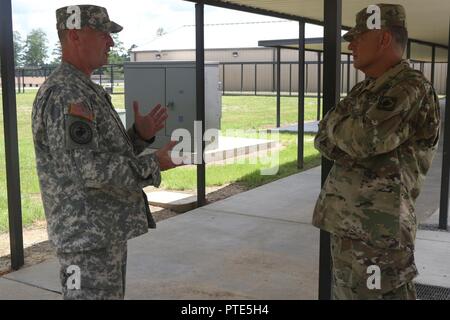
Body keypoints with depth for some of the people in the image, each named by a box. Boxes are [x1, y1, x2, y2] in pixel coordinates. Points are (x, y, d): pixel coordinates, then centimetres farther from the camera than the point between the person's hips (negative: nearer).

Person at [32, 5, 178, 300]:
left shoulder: (86, 91, 14)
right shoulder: (64, 95, -19)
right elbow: (87, 169, -27)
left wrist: (140, 135, 1)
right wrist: (154, 165, -19)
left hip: (107, 230, 10)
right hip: (87, 235, -10)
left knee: (110, 293, 20)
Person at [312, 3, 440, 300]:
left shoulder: (412, 88, -13)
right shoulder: (363, 91, 14)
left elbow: (364, 139, -24)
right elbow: (324, 141, 10)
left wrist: (336, 123, -5)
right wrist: (348, 135, -10)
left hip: (377, 229, -9)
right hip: (346, 224, 9)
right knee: (344, 292, 18)